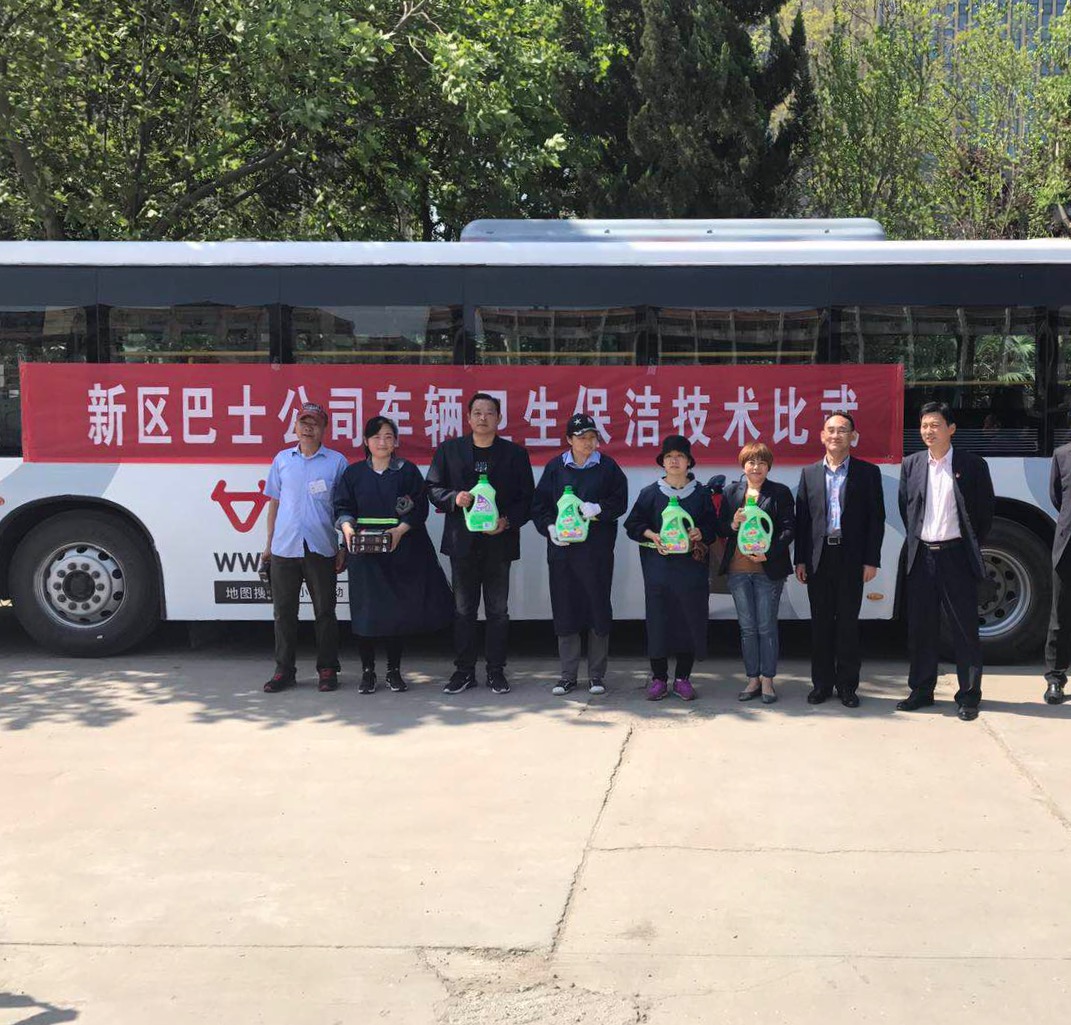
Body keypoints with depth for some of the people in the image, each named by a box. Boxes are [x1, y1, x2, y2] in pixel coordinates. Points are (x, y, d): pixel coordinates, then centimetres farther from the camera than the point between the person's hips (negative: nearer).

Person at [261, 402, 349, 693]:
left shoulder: (337, 461, 2)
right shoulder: (282, 459, 10)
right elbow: (274, 502, 14)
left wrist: (345, 548, -1)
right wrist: (269, 544, 11)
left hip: (321, 549, -2)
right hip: (284, 547, 2)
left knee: (325, 611, 4)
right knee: (284, 612, 6)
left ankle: (327, 669, 13)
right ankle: (284, 670, 15)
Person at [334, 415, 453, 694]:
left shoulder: (407, 471, 5)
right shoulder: (354, 473, 9)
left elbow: (419, 508, -1)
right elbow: (342, 507, 5)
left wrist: (400, 530, -16)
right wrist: (347, 527, -15)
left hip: (401, 550, 0)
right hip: (364, 553, 1)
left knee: (397, 610, 2)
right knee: (366, 611, -1)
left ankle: (394, 671, 14)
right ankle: (367, 672, 10)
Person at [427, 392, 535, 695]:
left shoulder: (515, 453, 4)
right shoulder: (448, 450, 6)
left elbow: (526, 497, 3)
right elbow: (433, 488, 6)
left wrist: (507, 521, -13)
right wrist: (454, 499, -14)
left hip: (499, 542, 0)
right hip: (462, 542, 0)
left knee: (498, 610, 6)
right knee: (463, 610, 7)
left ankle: (496, 671, 14)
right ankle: (464, 670, 14)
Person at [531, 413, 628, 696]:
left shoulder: (607, 467, 4)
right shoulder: (555, 468, 7)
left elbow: (620, 501, 2)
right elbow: (539, 505, 8)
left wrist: (598, 509, -16)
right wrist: (550, 527, -8)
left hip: (597, 550, -1)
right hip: (562, 548, 1)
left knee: (598, 608, 2)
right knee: (565, 610, 3)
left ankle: (597, 675, 12)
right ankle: (568, 675, 13)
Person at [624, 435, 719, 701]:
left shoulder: (701, 493, 8)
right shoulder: (650, 493, 6)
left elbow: (713, 527, 9)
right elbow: (633, 524, 8)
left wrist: (700, 534, -12)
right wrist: (652, 536, -9)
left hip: (691, 566, 1)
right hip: (658, 567, 0)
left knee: (690, 621, 1)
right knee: (658, 620, 0)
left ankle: (682, 678, 12)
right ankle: (658, 678, 9)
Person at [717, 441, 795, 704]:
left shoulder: (780, 492, 2)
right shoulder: (731, 492, 10)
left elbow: (789, 528, -2)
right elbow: (720, 528, 11)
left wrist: (769, 553, -14)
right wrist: (733, 524, -11)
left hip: (768, 569, -3)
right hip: (738, 569, 3)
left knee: (767, 626, 0)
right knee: (747, 627, 7)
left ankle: (767, 681, 9)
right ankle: (753, 679, 16)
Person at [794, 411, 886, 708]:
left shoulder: (868, 472, 2)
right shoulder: (809, 473, 9)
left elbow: (876, 519, 0)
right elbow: (801, 518, 8)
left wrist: (871, 561, -6)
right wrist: (800, 560, 3)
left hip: (852, 558, -2)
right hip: (819, 558, 2)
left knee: (848, 623, 4)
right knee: (821, 623, 7)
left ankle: (847, 685, 13)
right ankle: (822, 683, 16)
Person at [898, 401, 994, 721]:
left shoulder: (972, 465, -2)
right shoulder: (911, 465, 7)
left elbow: (986, 511, 3)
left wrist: (972, 548, 3)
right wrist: (915, 540, 11)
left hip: (956, 556, -3)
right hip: (921, 557, 3)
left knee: (965, 628, 1)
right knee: (920, 627, 9)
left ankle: (969, 696, 9)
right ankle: (921, 690, 20)